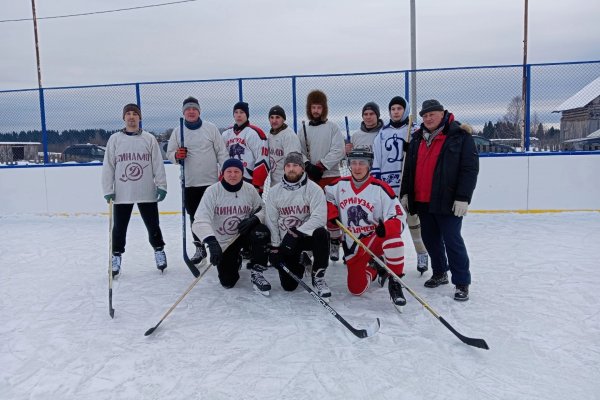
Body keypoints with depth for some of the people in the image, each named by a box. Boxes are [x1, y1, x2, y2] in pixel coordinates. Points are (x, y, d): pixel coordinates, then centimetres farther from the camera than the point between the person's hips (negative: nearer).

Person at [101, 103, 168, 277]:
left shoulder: (149, 138, 3)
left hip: (147, 192, 0)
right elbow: (108, 165, 2)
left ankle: (159, 251, 27)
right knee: (119, 227, 7)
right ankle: (116, 256, 22)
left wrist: (161, 185, -3)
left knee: (153, 225, 9)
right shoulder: (115, 139, 3)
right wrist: (108, 190, -2)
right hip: (122, 193, 0)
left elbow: (158, 164, 2)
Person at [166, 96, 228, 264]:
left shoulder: (211, 128, 0)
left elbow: (221, 152, 1)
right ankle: (200, 248, 23)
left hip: (211, 181, -2)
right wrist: (176, 155, -15)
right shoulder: (178, 131, 5)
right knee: (195, 217, 10)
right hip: (189, 183, 2)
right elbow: (169, 153, 7)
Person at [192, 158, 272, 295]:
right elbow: (200, 220, -27)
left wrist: (254, 219, -22)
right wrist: (212, 242, -43)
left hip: (244, 234, 1)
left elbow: (263, 209, 3)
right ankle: (235, 261, 34)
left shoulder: (249, 189, -8)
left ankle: (256, 273, -14)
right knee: (228, 282, -3)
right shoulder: (213, 191, -18)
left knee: (262, 232, -32)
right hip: (222, 242, -1)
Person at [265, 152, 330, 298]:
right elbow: (271, 221, 3)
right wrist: (274, 247, -3)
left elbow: (319, 218, -23)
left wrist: (296, 233, -30)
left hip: (307, 235, -2)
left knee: (321, 234, -37)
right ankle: (298, 265, 30)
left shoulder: (313, 189, -11)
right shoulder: (274, 192, 1)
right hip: (285, 241, 2)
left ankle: (318, 277, -16)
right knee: (288, 285, -7)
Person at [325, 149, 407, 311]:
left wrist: (386, 227, -37)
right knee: (356, 289, -2)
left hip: (376, 238, -3)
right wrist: (332, 214, 1)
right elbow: (327, 196, 19)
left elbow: (397, 218, -15)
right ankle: (373, 268, 30)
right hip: (353, 246, 3)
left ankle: (394, 282, -22)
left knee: (393, 237, -39)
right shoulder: (340, 185, -1)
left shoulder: (380, 188, -13)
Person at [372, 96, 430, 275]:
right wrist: (375, 182, 6)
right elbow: (376, 160, 11)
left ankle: (422, 255, 15)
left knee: (413, 219, 3)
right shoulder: (383, 133, 12)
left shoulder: (414, 131, 2)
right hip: (387, 184, 3)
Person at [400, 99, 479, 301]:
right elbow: (409, 167, 16)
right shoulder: (418, 138, 13)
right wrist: (405, 192, 10)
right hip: (422, 200, 6)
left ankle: (462, 283, 8)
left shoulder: (460, 135, -6)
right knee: (430, 238, 14)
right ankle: (439, 273, 32)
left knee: (452, 240, -4)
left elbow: (470, 168, -11)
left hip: (447, 201, -6)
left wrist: (463, 197, -16)